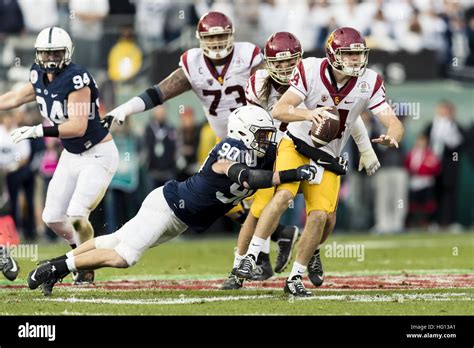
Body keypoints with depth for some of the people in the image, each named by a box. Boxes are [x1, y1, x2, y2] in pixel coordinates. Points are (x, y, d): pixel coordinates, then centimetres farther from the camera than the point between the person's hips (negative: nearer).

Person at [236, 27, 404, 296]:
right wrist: (307, 114, -45)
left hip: (328, 158, 3)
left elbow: (395, 123, -14)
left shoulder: (370, 83, -12)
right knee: (283, 196, -26)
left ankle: (296, 278, 11)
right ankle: (250, 257, -20)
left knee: (320, 217, -9)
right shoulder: (311, 70, -18)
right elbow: (278, 111, -24)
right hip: (296, 145, -3)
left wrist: (392, 138, -39)